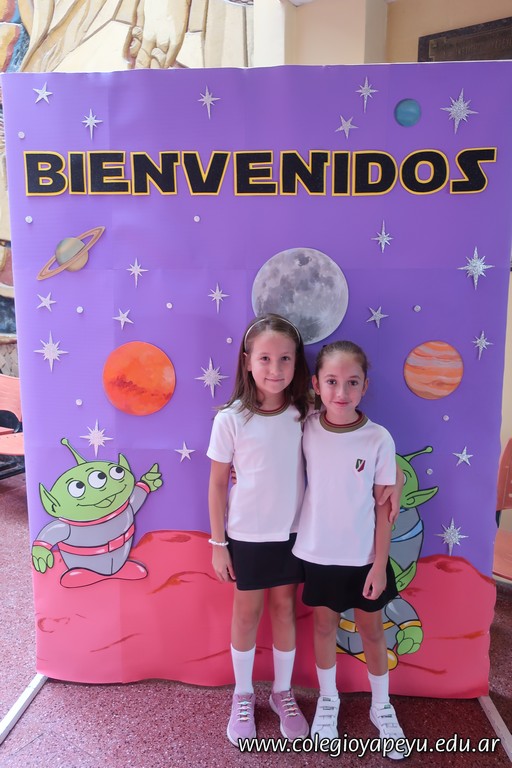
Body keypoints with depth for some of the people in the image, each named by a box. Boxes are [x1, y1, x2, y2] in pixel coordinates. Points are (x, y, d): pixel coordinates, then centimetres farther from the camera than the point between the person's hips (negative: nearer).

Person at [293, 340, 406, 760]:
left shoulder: (379, 439, -15)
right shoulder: (305, 429, -12)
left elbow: (384, 507, -8)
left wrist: (380, 564, -7)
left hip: (364, 555, -1)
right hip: (317, 552, 1)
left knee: (372, 630, 17)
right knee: (324, 626, 19)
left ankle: (382, 706, 40)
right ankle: (328, 699, 42)